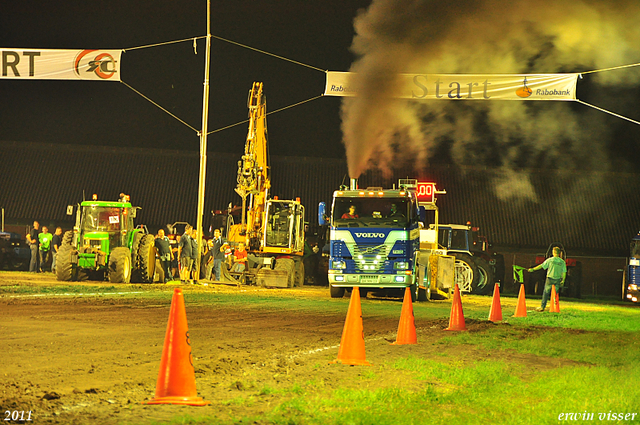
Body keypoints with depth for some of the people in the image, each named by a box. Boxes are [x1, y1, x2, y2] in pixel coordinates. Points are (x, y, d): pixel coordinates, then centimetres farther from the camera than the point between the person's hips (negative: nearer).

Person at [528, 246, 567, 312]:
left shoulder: (550, 260, -6)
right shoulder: (562, 262, 1)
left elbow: (541, 266, -3)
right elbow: (564, 272, 2)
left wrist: (533, 269, 5)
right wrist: (563, 280, 12)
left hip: (550, 278, -2)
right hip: (558, 279, 2)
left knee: (546, 293, 5)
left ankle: (542, 307, 4)